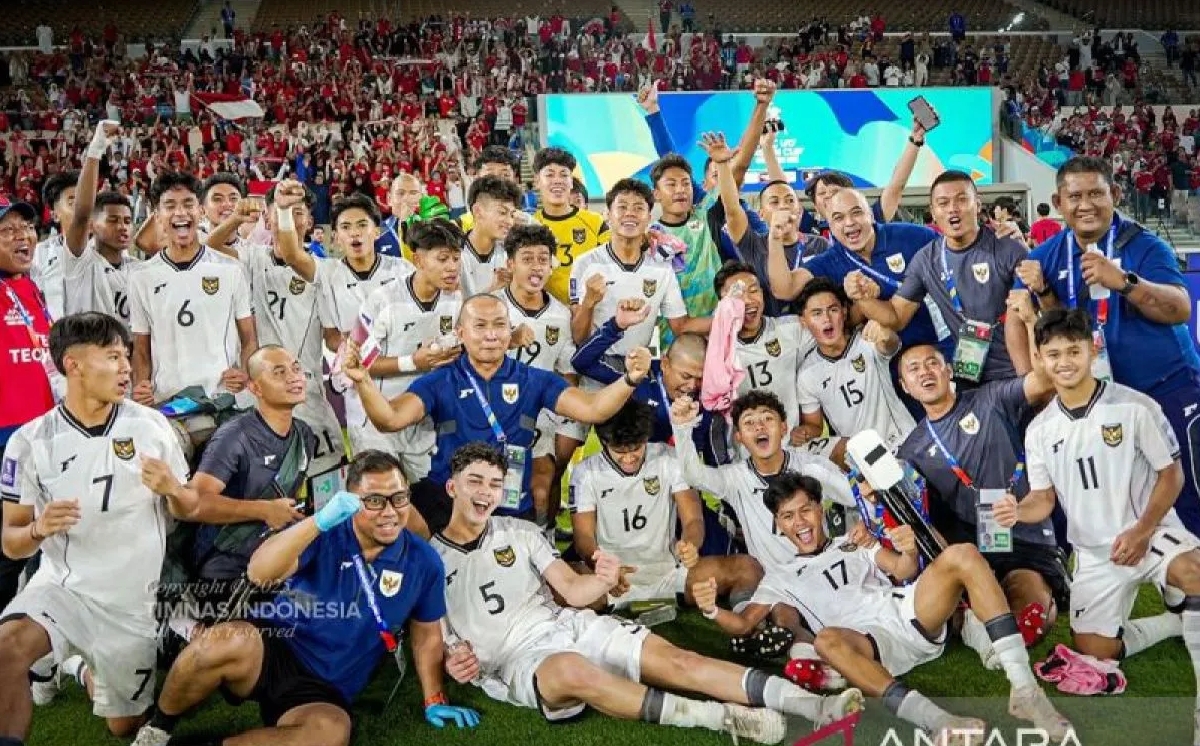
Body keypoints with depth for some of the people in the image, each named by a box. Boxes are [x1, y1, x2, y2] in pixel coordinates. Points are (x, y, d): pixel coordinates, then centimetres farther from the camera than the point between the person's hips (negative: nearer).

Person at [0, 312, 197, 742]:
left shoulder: (151, 425, -6)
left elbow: (189, 511, 4)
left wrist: (172, 490, -19)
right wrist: (39, 529, -24)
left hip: (132, 599, 2)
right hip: (62, 586, -1)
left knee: (124, 727, 14)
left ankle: (85, 671, 44)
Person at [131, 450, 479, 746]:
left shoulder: (423, 561, 0)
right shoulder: (325, 534, -8)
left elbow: (426, 634, 13)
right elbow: (259, 573, -23)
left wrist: (434, 700, 11)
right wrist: (319, 521, -34)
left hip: (323, 689, 2)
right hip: (270, 650, -1)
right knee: (229, 640, -37)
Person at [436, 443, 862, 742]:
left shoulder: (519, 532, 14)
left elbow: (572, 591, 8)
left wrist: (603, 582, -15)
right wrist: (451, 663, -17)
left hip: (568, 623, 4)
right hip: (515, 659, -4)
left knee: (674, 660, -15)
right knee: (573, 671, -40)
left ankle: (814, 707, -23)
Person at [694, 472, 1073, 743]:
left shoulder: (855, 542, 29)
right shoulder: (781, 577, 24)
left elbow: (903, 571, 13)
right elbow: (742, 623, 12)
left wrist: (909, 553, -12)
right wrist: (712, 610, -11)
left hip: (910, 614, 2)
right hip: (872, 642, -2)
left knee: (962, 554, -24)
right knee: (827, 641, -39)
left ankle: (1024, 690, -30)